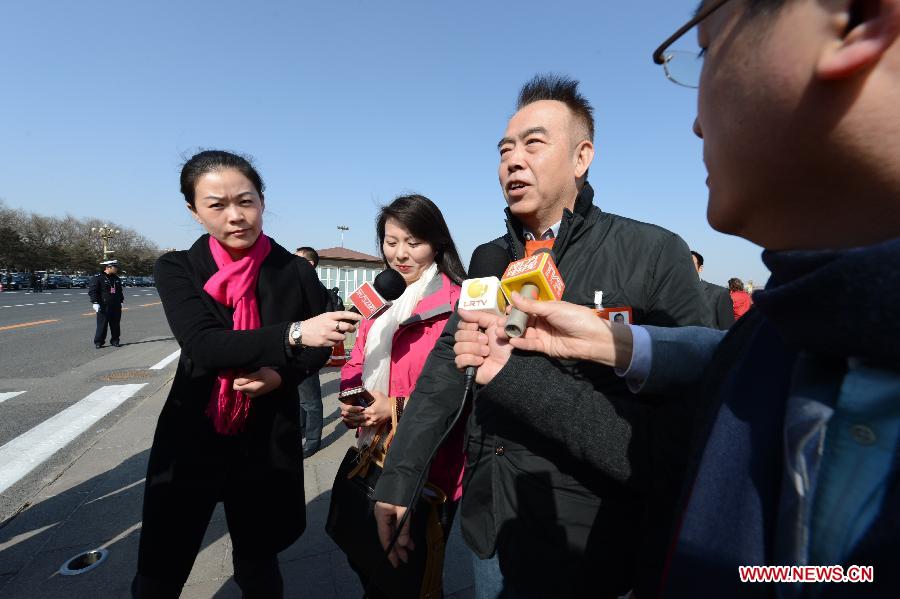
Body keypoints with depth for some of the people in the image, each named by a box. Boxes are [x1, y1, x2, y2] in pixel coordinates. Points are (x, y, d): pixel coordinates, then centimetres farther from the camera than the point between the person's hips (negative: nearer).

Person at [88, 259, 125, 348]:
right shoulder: (97, 278, -6)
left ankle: (115, 340, 18)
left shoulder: (117, 279, 13)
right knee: (102, 325, -1)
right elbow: (92, 291, -8)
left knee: (115, 325, 8)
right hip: (104, 307, -5)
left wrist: (121, 301, 20)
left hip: (116, 307, 5)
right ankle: (98, 342, 9)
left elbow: (120, 291, 22)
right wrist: (95, 303, -14)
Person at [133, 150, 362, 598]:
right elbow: (202, 345, -21)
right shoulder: (177, 270, -6)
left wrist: (282, 374, -16)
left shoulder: (296, 272, -7)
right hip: (190, 436, 1)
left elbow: (320, 347, 3)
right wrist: (292, 334, -33)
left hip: (267, 441, 0)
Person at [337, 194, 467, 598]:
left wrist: (395, 408, -22)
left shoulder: (457, 303, -15)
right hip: (374, 457, 7)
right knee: (366, 563, 25)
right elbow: (356, 365, 11)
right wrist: (352, 401, -8)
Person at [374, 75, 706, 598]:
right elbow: (448, 363, 4)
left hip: (584, 544, -4)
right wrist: (399, 475, 1)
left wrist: (514, 371, -28)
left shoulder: (655, 254, -14)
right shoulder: (489, 260, 3)